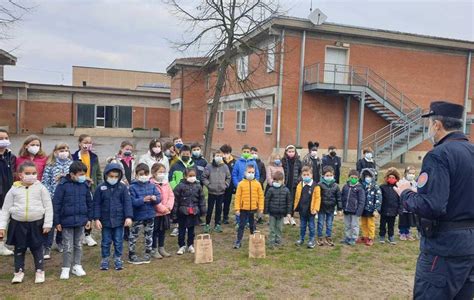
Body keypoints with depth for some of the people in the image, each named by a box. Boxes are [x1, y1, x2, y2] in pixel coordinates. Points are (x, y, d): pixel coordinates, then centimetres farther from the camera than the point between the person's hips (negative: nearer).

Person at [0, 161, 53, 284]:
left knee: (37, 248, 9)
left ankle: (40, 271, 23)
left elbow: (48, 207, -4)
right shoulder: (14, 189, -2)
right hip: (18, 223, 1)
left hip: (36, 223, -1)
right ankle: (19, 271, 29)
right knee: (19, 248, 13)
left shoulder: (41, 188, -5)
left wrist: (47, 224, -7)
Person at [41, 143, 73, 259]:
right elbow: (45, 182, -5)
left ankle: (60, 242, 32)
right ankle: (47, 247, 7)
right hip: (53, 198, -3)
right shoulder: (50, 166, -5)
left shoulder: (72, 164, 2)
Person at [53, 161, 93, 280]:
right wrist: (57, 222, -7)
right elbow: (56, 204, -9)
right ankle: (66, 268, 17)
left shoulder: (85, 185, 1)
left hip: (81, 221, 4)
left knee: (78, 245, 14)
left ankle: (77, 266, 26)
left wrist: (89, 218, 10)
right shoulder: (63, 185, -12)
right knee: (68, 246, 4)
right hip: (67, 221, -4)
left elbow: (89, 202, 10)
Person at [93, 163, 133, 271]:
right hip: (105, 220, 0)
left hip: (119, 220, 0)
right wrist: (96, 219, -5)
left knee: (118, 241, 10)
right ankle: (105, 259, 27)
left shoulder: (123, 187, -5)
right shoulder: (101, 188, -5)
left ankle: (118, 259, 25)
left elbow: (127, 203, -6)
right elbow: (96, 204, -1)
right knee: (106, 242, 13)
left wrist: (128, 217, -13)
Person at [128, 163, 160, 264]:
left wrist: (155, 198, -24)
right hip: (137, 216, -4)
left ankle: (148, 254, 29)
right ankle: (132, 256, 20)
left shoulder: (152, 186, 1)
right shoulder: (133, 187, -11)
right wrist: (143, 200, -33)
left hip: (150, 215, 4)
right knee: (133, 236, 6)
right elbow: (132, 201, -19)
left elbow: (159, 198, -1)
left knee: (149, 235, 15)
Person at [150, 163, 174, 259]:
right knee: (155, 232, 6)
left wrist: (169, 206, -9)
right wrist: (162, 208, -18)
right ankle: (154, 250, 18)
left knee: (163, 231, 17)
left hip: (166, 212, 7)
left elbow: (171, 196, 6)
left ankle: (161, 249, 29)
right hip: (156, 212, -6)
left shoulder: (166, 183, 7)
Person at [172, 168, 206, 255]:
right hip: (183, 212, -3)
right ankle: (182, 246, 19)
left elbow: (201, 199, 8)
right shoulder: (181, 186, -9)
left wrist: (203, 211, 6)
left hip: (194, 212, 3)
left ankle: (190, 245, 27)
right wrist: (174, 213, -6)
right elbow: (176, 200, -6)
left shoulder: (198, 186, 1)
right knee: (182, 230, 6)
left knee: (191, 230, 14)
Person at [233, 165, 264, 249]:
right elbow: (237, 197, -5)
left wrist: (261, 208, -2)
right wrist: (237, 209, -8)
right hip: (243, 209, -1)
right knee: (241, 225, 4)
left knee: (252, 225, 16)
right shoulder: (241, 184, -5)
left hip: (253, 209, 2)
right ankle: (238, 241, 10)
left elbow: (261, 196, 1)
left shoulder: (257, 184, -1)